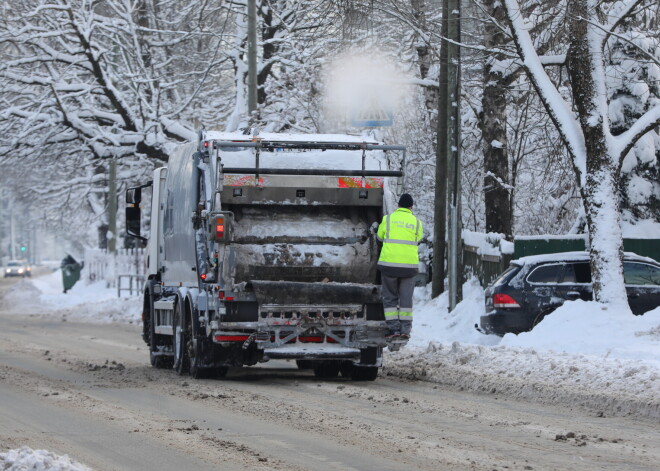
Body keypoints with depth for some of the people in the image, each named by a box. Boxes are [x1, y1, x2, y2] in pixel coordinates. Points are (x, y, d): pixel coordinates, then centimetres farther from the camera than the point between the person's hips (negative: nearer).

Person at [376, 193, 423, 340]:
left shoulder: (388, 219, -1)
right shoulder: (417, 222, 3)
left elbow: (380, 236, 14)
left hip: (389, 263, -1)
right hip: (409, 265, 1)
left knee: (390, 297, 9)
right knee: (406, 298, 11)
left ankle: (394, 329, 1)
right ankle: (405, 330, 7)